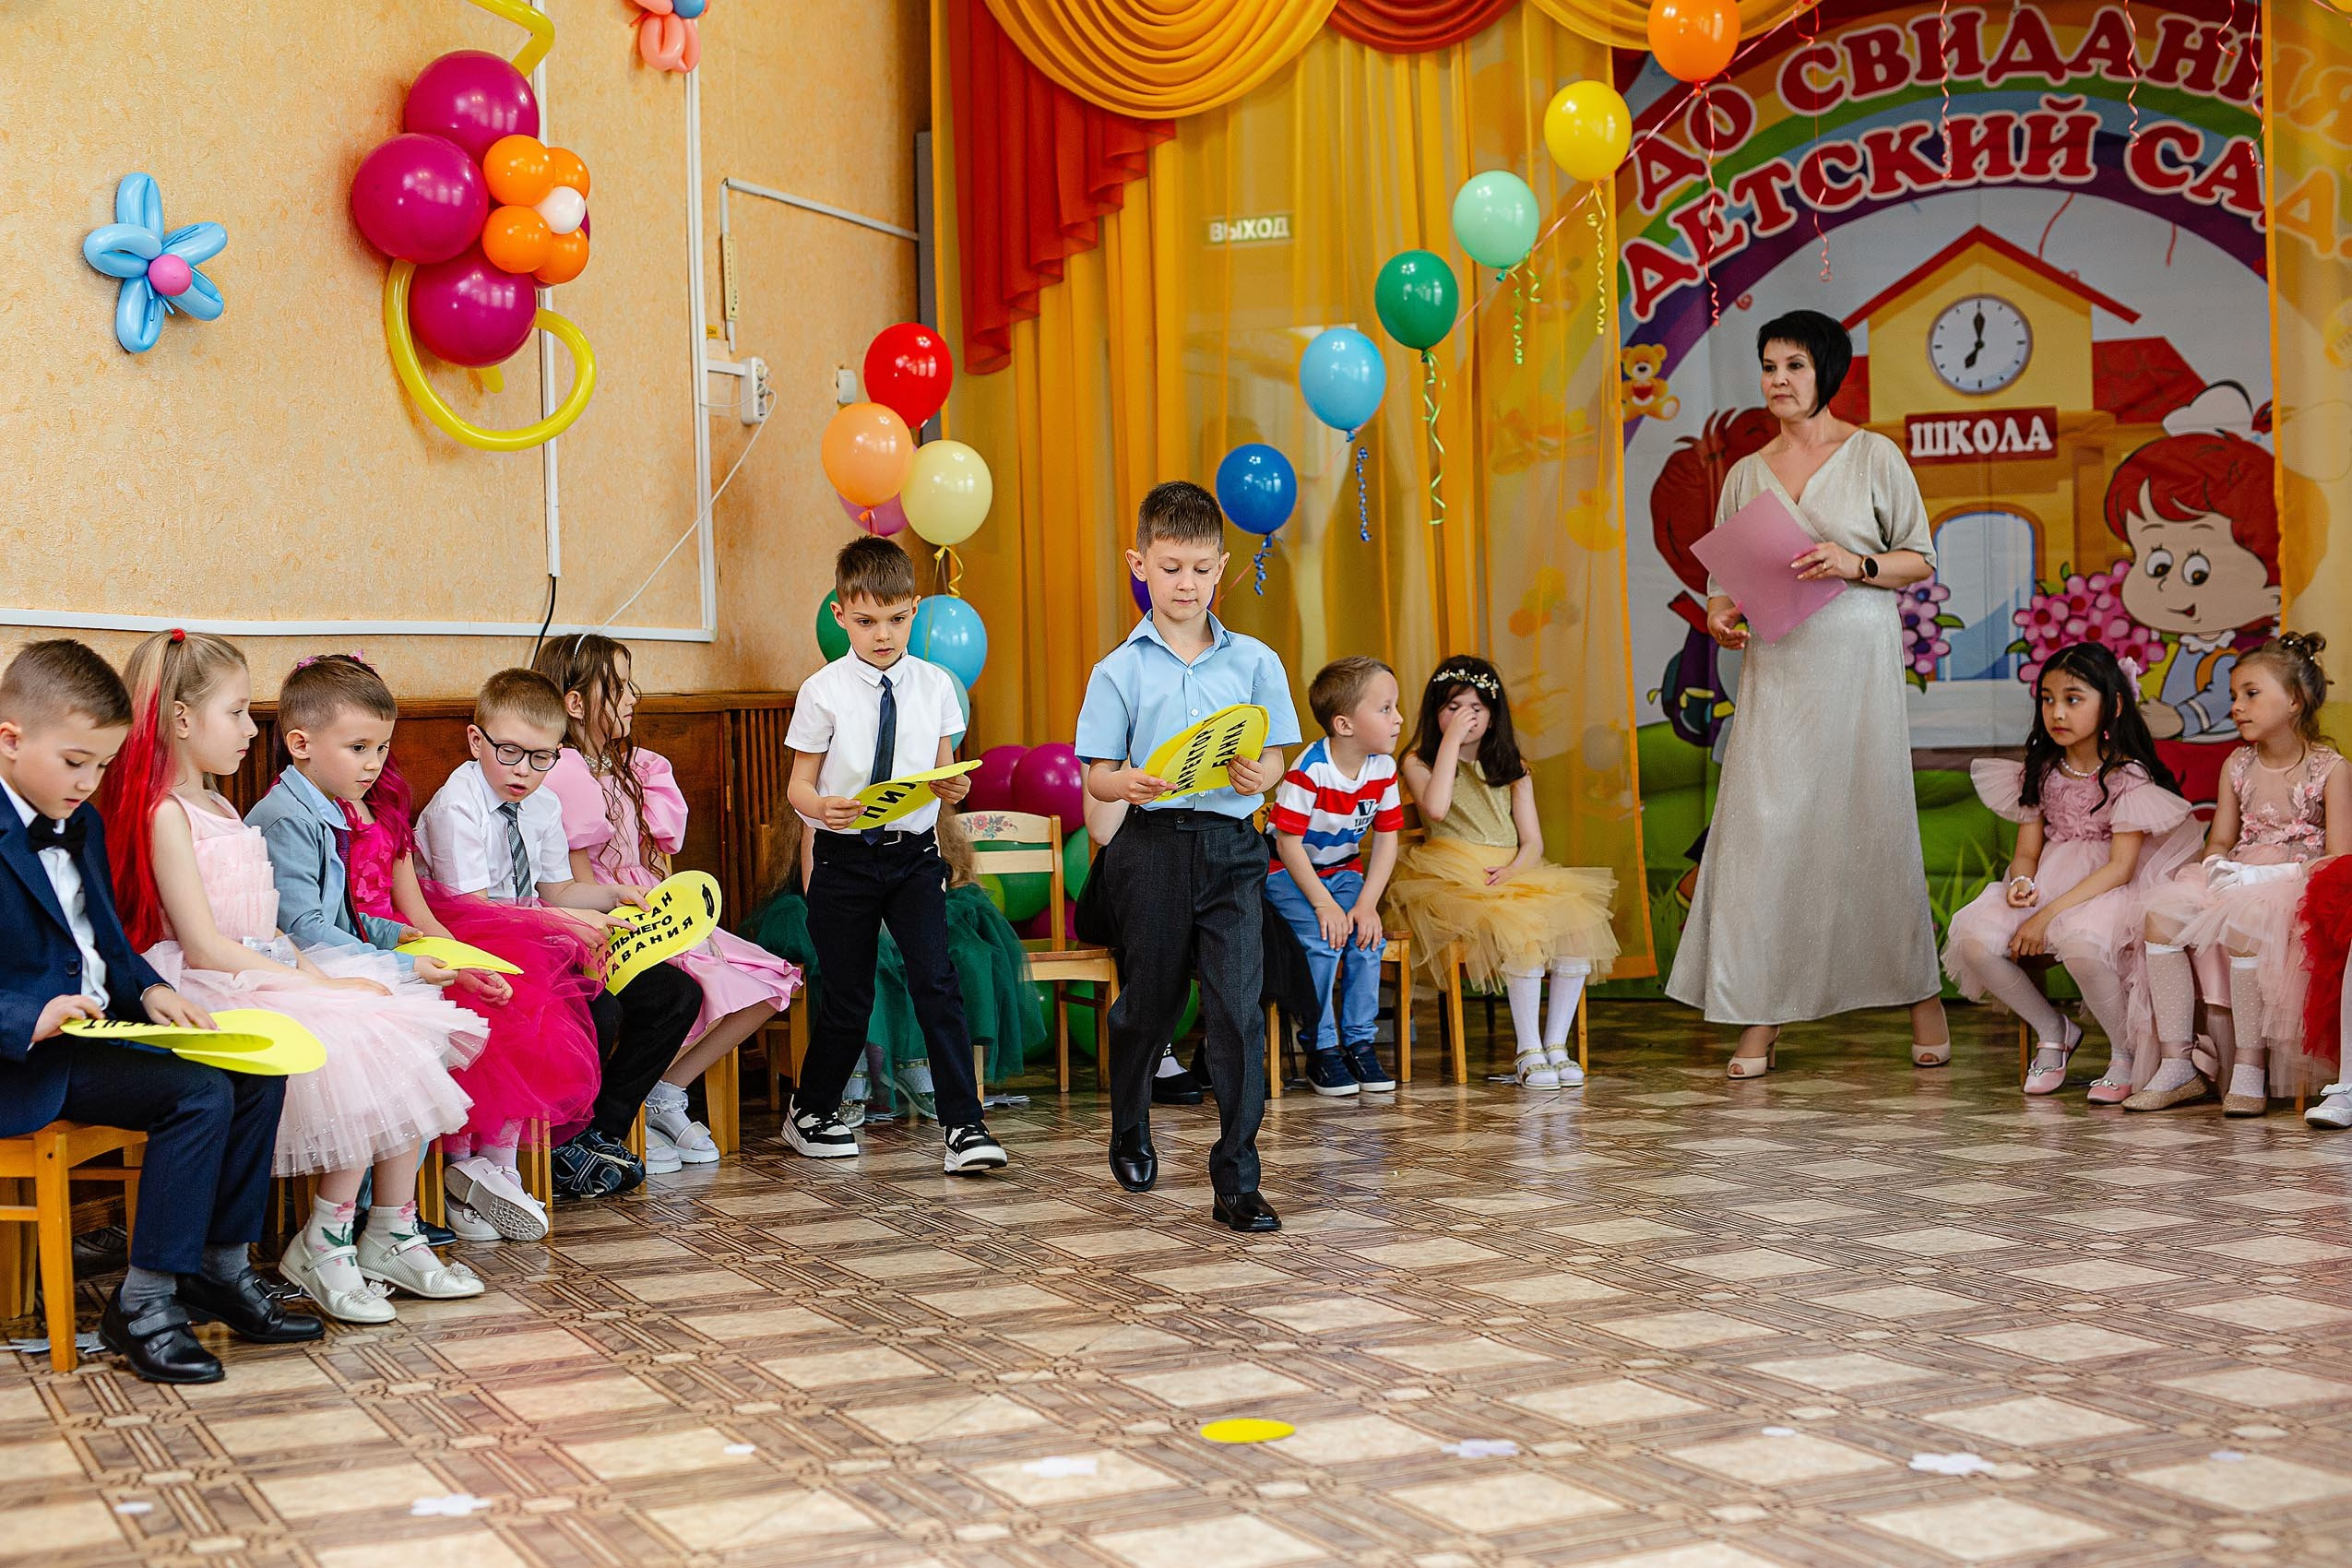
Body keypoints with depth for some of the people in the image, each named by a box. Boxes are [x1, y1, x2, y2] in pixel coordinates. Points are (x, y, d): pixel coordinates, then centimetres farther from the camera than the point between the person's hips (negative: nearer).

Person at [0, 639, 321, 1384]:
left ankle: (221, 1266, 8)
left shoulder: (81, 824, 15)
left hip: (99, 1025, 10)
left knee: (258, 1074, -1)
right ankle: (143, 1305, -15)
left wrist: (147, 990, 4)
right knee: (199, 1094, -24)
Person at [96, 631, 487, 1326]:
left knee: (407, 1044, -7)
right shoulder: (167, 814, -11)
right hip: (217, 995, -9)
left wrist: (313, 971, -2)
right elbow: (205, 946, -18)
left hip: (273, 977, 9)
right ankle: (323, 1245, -9)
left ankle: (391, 1236, -1)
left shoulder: (221, 808, 19)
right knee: (362, 1051, -24)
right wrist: (325, 986, -18)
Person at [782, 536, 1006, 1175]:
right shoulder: (824, 691, -4)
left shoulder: (935, 685, 4)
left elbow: (944, 773, 9)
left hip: (915, 853, 2)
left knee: (936, 982, -11)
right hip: (844, 857, -1)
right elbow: (799, 784, -2)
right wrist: (823, 806, -24)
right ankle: (810, 1111, 30)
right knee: (847, 995, 7)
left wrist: (954, 788, -14)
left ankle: (963, 1126, -8)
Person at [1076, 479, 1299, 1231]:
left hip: (1232, 845, 0)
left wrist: (1261, 774, -15)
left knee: (1239, 1009, -9)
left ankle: (1237, 1180, -3)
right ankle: (1130, 1134, 40)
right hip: (1154, 844, 0)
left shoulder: (1254, 661, 5)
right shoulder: (1120, 670, 2)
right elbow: (1095, 773, 0)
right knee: (1148, 1002, 13)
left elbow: (1274, 754, 8)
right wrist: (1129, 785, -21)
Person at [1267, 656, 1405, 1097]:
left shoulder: (1383, 769, -9)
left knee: (1368, 938, -17)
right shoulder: (1308, 771, -27)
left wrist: (1367, 903, -14)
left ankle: (1360, 1042, -2)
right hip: (1289, 872, -5)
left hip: (1343, 870, 5)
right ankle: (1321, 1050, -10)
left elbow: (1386, 841, -4)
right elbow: (1289, 844, -23)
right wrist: (1323, 904, -25)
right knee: (1322, 942, -25)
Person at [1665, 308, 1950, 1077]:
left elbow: (1921, 559, 4)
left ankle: (1922, 996, 14)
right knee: (1763, 826, -4)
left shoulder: (1874, 456, 4)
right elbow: (1725, 573, 16)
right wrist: (1720, 614, -6)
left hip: (1857, 664, -3)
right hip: (1776, 669, 3)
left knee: (1875, 822, -2)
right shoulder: (1746, 473, 14)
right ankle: (1759, 1019, 1)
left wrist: (1857, 564, -14)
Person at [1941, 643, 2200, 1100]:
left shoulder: (2128, 775, -9)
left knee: (2079, 944, -39)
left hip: (2110, 891, -6)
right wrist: (2021, 883, -16)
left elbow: (2120, 867, -16)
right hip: (2049, 886, 6)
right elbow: (2028, 850, 10)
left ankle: (2126, 1052, -10)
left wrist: (2048, 915, -23)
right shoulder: (2041, 771, 8)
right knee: (1974, 940, -20)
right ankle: (2054, 1031, 5)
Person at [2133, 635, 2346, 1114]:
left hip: (2296, 883, -6)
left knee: (2241, 919, -38)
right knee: (2162, 910, -22)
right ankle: (2179, 1065, -21)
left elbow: (2339, 858, -10)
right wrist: (2219, 867, -7)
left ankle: (2250, 1068, -26)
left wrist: (2273, 872, -21)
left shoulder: (2330, 768, -4)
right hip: (2238, 880, 6)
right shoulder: (2237, 765, 12)